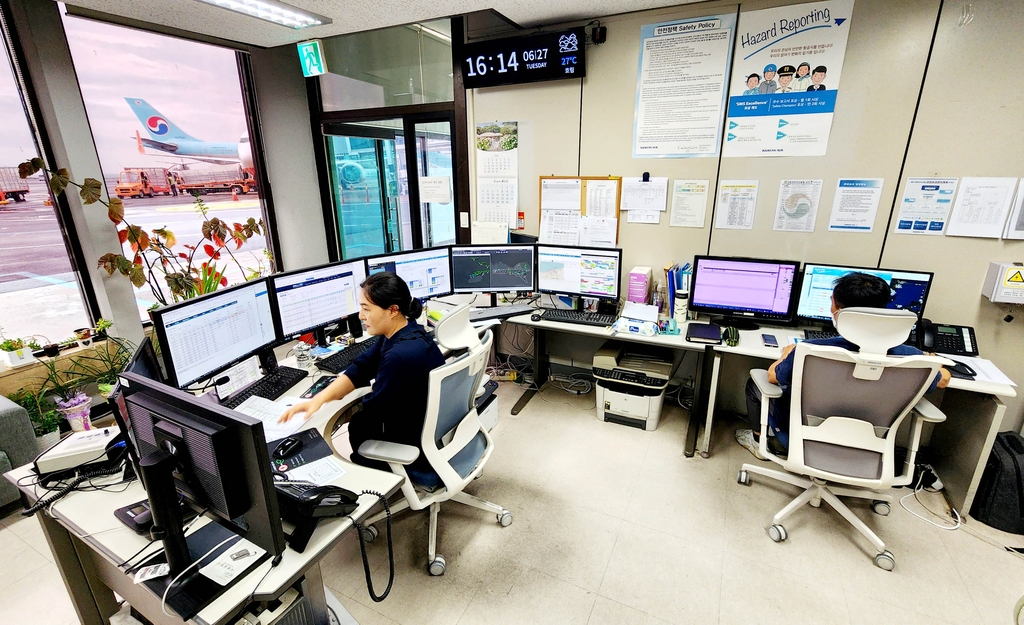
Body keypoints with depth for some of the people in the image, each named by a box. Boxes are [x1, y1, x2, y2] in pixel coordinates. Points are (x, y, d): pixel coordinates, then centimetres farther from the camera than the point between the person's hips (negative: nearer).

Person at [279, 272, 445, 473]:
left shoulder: (402, 355, -34)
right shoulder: (399, 333, -4)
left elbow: (372, 409, -21)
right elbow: (360, 369, -2)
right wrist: (318, 399, -14)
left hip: (422, 450, -8)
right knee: (354, 423, 19)